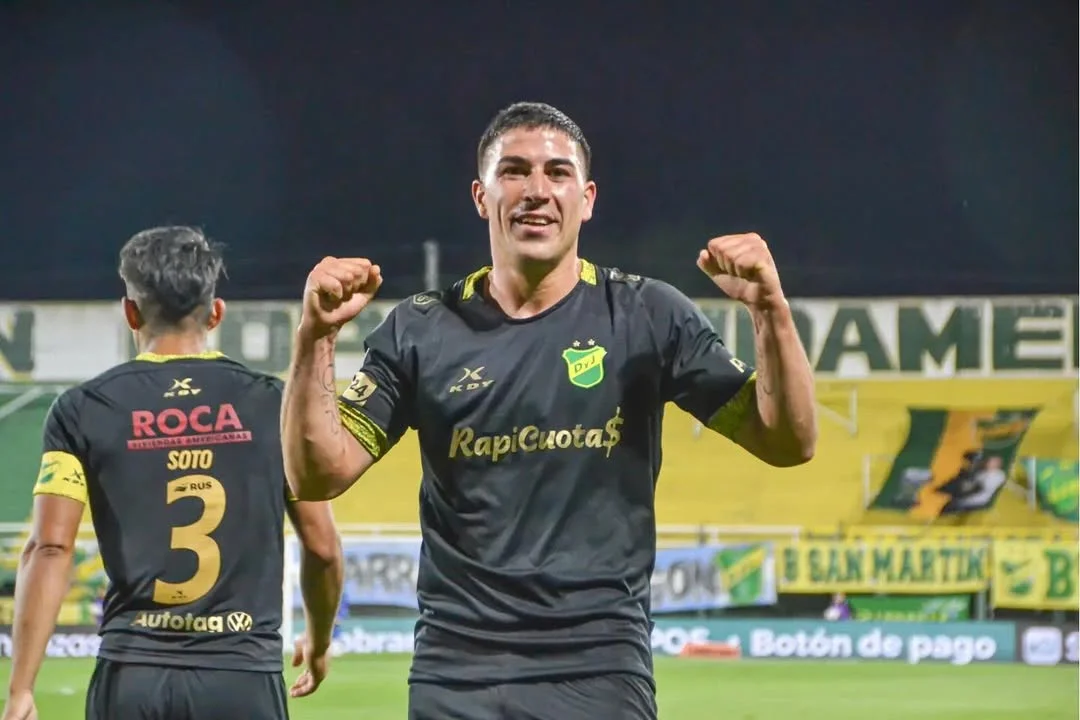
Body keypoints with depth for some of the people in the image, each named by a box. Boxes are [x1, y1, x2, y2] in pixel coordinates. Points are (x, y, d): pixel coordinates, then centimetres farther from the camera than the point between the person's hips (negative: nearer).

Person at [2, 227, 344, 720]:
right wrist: (318, 643, 25)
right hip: (243, 676, 0)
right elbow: (323, 547, 7)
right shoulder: (272, 403, 5)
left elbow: (50, 548, -5)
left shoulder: (82, 411, 4)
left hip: (130, 678, 1)